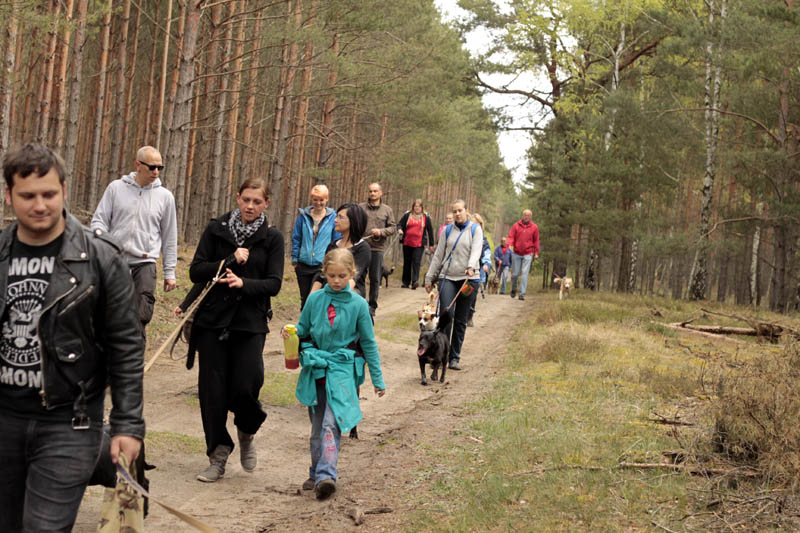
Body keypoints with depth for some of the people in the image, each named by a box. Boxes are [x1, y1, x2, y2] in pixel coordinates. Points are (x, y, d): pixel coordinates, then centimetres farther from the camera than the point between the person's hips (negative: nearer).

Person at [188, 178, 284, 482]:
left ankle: (247, 434, 22)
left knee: (245, 387, -11)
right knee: (212, 389, 1)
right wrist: (229, 261, -13)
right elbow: (196, 271, 0)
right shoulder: (216, 230, 5)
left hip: (250, 323, -1)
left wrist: (244, 283, -19)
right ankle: (218, 456, 16)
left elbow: (274, 284, -3)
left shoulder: (272, 239, 4)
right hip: (213, 320, 1)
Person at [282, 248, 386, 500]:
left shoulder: (358, 304, -2)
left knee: (331, 424, -16)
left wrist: (377, 379, 7)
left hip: (342, 370, -3)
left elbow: (368, 342, 4)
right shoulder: (315, 299, 2)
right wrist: (290, 332, -11)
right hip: (315, 369, 3)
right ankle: (316, 473, 23)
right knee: (317, 426, 10)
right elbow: (303, 329, 14)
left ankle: (326, 476, -23)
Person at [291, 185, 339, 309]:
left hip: (323, 266, -3)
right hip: (304, 265, 3)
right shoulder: (303, 216, 5)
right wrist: (295, 259, 7)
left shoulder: (333, 217, -1)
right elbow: (296, 238, 11)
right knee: (305, 299, 12)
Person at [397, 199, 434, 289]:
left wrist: (431, 244, 10)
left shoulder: (426, 217, 5)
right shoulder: (407, 215, 5)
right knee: (407, 262, 9)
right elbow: (399, 224, 10)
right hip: (407, 243, 2)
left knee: (416, 262, -14)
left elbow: (430, 230, 10)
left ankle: (415, 282, -20)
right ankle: (406, 282, 18)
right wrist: (399, 229, -14)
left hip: (419, 244, -2)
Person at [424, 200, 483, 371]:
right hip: (448, 278, 1)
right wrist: (429, 278, 12)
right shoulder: (447, 230, 11)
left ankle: (454, 358, 10)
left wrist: (471, 267, -30)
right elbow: (438, 255, 14)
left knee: (461, 320, 4)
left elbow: (476, 250, -11)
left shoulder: (475, 229, 5)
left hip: (468, 279, -1)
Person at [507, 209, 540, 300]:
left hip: (528, 254, -1)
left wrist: (536, 253, 4)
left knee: (525, 274, -9)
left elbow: (536, 241, 8)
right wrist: (510, 245, -19)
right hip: (516, 253, 1)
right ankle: (513, 289, 30)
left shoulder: (534, 227, 4)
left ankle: (522, 293, -8)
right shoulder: (516, 225, 3)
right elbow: (511, 236, -1)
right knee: (515, 273, 6)